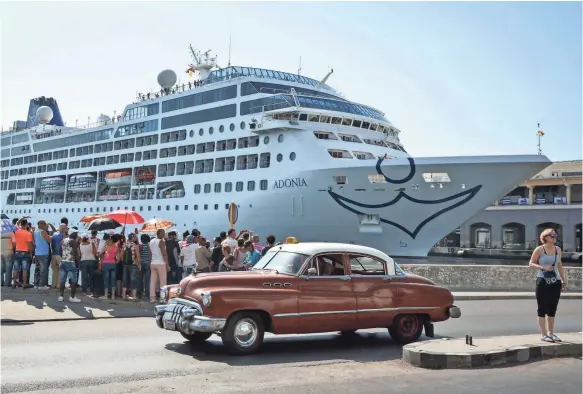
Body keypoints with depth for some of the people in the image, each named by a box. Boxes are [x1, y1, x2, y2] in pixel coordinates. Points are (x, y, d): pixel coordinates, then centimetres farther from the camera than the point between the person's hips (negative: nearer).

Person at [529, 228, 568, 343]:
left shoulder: (558, 249, 9)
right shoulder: (539, 249, -5)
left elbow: (559, 266, 16)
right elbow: (531, 263, -3)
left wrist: (564, 281, 14)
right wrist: (543, 267, -19)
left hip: (555, 282, 5)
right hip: (543, 282, -5)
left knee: (552, 309, 10)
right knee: (542, 308, -1)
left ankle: (551, 333, 19)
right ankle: (543, 334, 4)